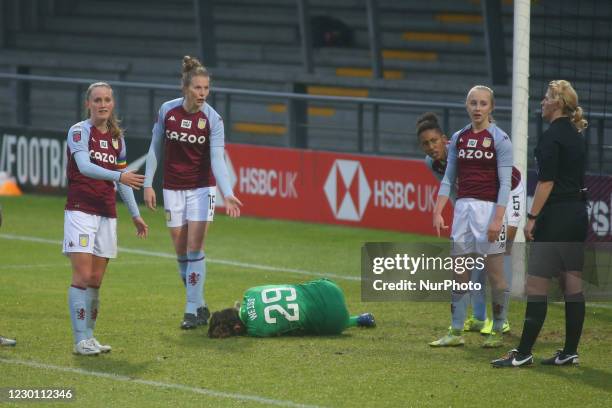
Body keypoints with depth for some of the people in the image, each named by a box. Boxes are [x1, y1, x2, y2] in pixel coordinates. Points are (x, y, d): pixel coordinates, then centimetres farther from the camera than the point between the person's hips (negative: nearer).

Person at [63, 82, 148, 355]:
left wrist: (135, 215, 21)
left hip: (107, 214, 6)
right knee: (83, 276, -11)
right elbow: (84, 167, -22)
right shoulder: (79, 131, -6)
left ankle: (90, 336, 13)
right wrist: (119, 176, -33)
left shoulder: (117, 137, 12)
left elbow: (122, 180, 20)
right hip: (81, 211, -6)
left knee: (96, 281, 7)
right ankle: (81, 340, -10)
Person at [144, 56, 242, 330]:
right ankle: (200, 305, 17)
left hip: (201, 187, -2)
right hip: (173, 188, 2)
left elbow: (217, 160, -18)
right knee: (181, 251, 3)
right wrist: (148, 184, 0)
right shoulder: (167, 111, -7)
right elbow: (155, 148, 4)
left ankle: (193, 311, -5)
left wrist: (227, 194, -30)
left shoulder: (212, 119, -13)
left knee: (195, 249, -9)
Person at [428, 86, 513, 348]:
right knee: (459, 274, 6)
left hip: (489, 207, -5)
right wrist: (437, 212, 3)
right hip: (463, 207, 5)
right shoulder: (458, 138, 10)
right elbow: (448, 179, 13)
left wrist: (497, 219, -16)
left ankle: (497, 332, 8)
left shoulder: (499, 139, -4)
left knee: (495, 274, -1)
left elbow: (505, 183, -8)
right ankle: (456, 332, 10)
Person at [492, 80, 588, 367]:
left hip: (556, 215, -9)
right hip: (578, 214, 9)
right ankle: (570, 352, 11)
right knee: (572, 285, 9)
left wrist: (532, 217, -16)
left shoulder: (551, 137, -13)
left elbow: (547, 181, -18)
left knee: (536, 286, -7)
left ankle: (523, 353, -7)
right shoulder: (576, 136, 14)